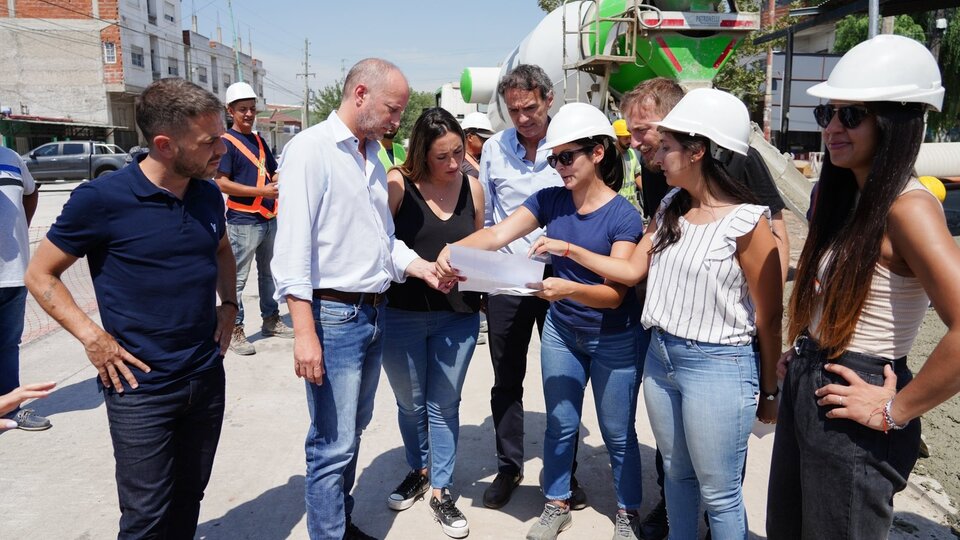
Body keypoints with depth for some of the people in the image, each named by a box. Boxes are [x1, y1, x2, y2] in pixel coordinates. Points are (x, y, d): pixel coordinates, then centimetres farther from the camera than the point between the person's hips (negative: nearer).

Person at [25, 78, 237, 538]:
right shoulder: (102, 199, -15)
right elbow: (41, 275, -4)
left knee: (188, 500, 19)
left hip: (207, 378, 5)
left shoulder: (208, 195, 1)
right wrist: (93, 338, -13)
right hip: (142, 386, -5)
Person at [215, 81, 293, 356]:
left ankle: (271, 320, 30)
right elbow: (221, 183, -16)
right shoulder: (226, 142, -8)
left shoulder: (259, 140, 14)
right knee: (237, 279, -2)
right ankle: (235, 331, 7)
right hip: (243, 221, -8)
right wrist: (261, 191, -20)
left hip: (269, 218, 8)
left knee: (270, 272, 17)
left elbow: (273, 172, 22)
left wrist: (280, 182, -1)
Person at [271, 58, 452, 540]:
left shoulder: (373, 157, 14)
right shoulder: (310, 149, -11)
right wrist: (305, 333, -21)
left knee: (353, 431, 18)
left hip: (374, 313, 8)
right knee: (334, 443, 0)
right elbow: (293, 250, -17)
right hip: (333, 315, -8)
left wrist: (423, 268, 2)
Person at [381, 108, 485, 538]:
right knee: (411, 403, 17)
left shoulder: (472, 187, 0)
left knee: (444, 406, 12)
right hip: (402, 313, -1)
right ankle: (418, 470, 43)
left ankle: (441, 491, 28)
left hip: (458, 315, 2)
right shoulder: (397, 184, -10)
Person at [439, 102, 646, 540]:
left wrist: (567, 289, -42)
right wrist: (454, 251, -35)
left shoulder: (624, 217, -18)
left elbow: (614, 293, -24)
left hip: (614, 340, -3)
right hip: (561, 332, 4)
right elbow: (498, 233, -17)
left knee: (618, 434, 11)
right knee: (560, 425, 15)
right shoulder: (550, 200, -5)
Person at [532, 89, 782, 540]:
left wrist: (769, 392, -3)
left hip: (718, 367, -6)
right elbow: (632, 270, 10)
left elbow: (769, 317, -10)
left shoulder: (747, 222, -16)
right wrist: (569, 249, 2)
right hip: (660, 355, 7)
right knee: (676, 474, 22)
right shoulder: (669, 207, 5)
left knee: (718, 494, 8)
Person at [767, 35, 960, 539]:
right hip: (806, 388, 9)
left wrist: (896, 411, -22)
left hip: (848, 411, -8)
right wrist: (802, 354, 10)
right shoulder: (846, 198, 8)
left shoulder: (907, 207, -20)